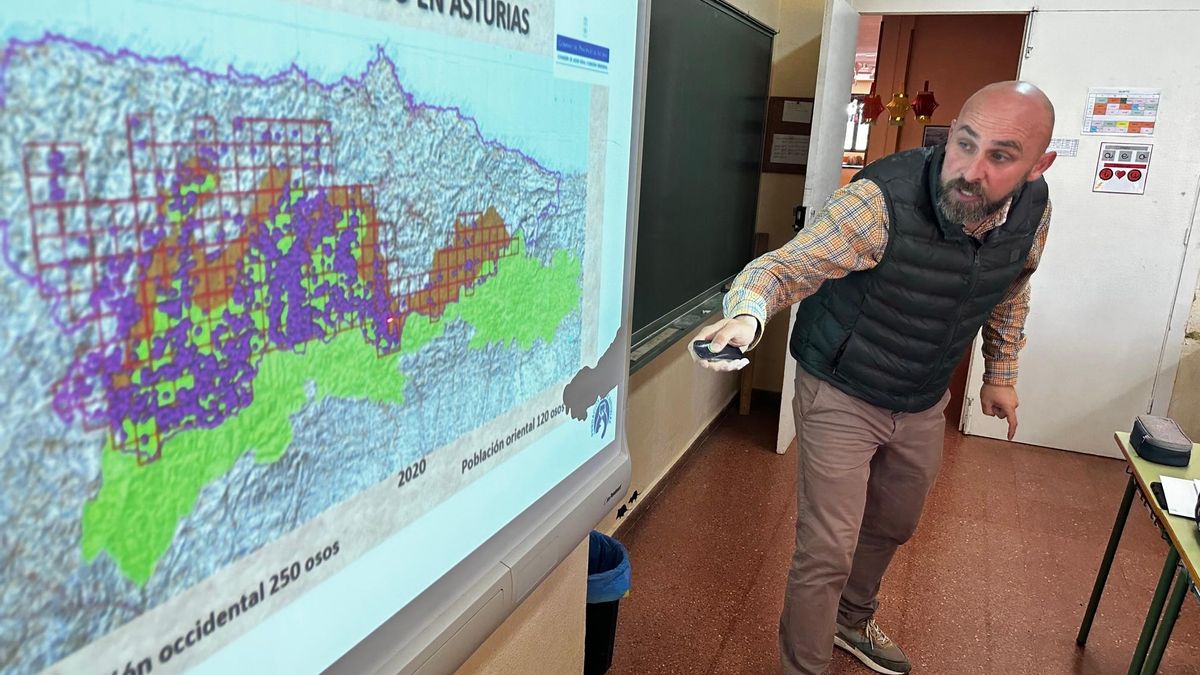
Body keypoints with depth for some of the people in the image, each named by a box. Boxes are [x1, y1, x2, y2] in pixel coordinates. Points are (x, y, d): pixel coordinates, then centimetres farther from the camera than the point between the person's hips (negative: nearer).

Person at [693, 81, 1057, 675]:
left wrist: (1001, 372, 16)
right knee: (827, 554, -4)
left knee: (892, 526, 26)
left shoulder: (1033, 207, -11)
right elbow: (783, 267, -31)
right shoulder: (882, 200, -31)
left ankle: (852, 621, 54)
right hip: (842, 396, -6)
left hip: (924, 402, 7)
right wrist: (746, 316, -52)